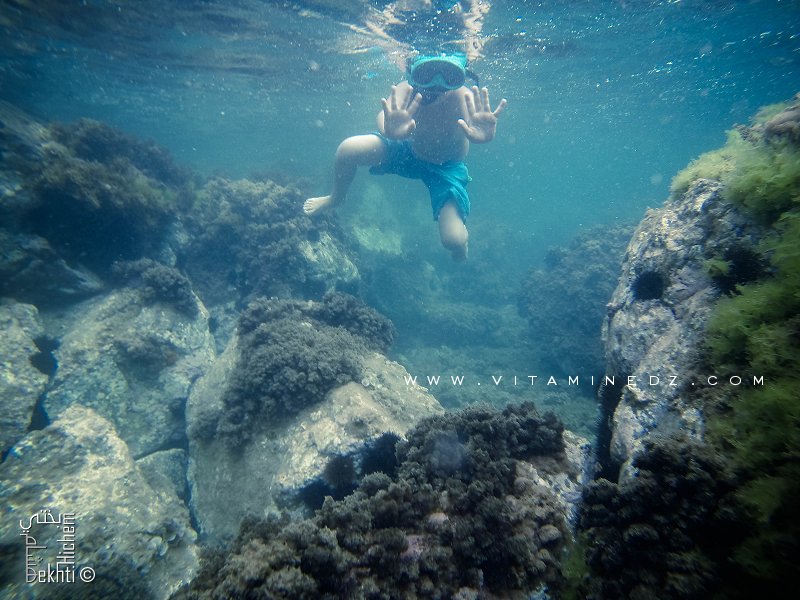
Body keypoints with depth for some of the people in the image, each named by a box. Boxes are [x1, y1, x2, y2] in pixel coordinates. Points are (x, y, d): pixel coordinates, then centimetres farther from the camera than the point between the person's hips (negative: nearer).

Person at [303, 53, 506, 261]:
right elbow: (384, 115, -50)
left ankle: (463, 233, 26)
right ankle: (336, 197, 17)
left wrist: (483, 134, -78)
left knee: (454, 241, -18)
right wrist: (390, 131, -74)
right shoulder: (405, 89, -30)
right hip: (407, 149, 2)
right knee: (347, 150, -18)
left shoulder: (463, 96, -34)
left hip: (447, 168, -2)